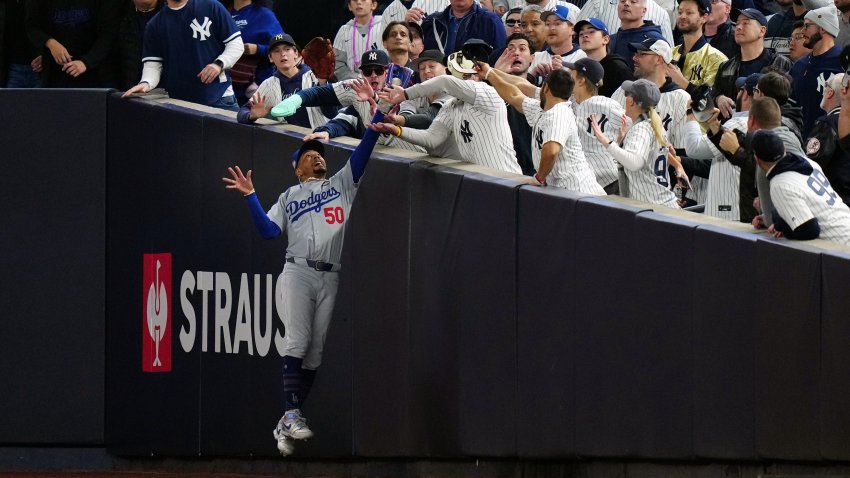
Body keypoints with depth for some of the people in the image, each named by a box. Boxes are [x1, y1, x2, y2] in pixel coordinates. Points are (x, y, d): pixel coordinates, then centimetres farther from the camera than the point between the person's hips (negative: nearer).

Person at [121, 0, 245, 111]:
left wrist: (219, 64, -14)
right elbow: (152, 64, 4)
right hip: (178, 102, 1)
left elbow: (236, 44, 3)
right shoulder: (155, 25, 8)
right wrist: (146, 83, -17)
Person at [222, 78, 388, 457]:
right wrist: (250, 196, -2)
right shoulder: (289, 196, 20)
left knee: (317, 349, -2)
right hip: (299, 271, -1)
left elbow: (363, 151, 7)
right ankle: (291, 414, -21)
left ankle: (287, 425, 1)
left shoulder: (342, 183, 20)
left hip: (331, 277, 1)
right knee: (297, 341, -15)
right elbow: (270, 230, 7)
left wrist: (374, 109, -4)